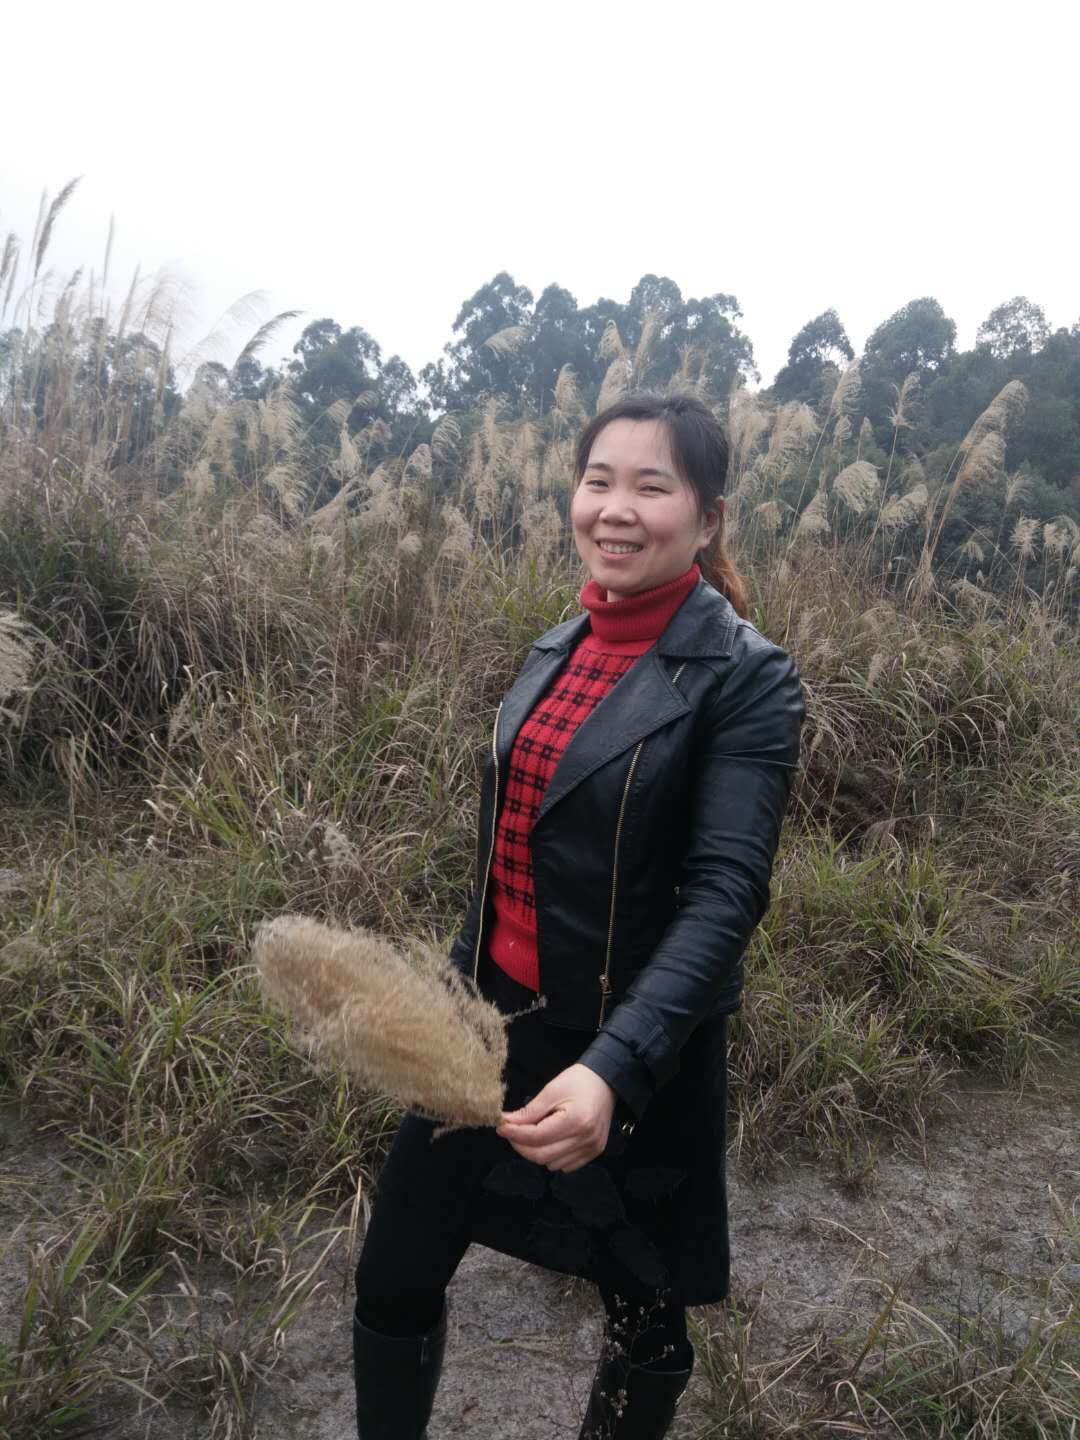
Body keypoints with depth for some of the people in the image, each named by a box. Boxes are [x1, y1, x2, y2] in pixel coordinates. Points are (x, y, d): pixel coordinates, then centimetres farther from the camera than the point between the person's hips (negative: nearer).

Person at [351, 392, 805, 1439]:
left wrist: (616, 1069, -36)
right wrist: (460, 989, 16)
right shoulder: (555, 651, 4)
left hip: (632, 1055, -5)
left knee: (643, 1313, 18)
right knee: (390, 1284, 16)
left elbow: (726, 891, -24)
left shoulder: (746, 676, -15)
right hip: (489, 1025, 6)